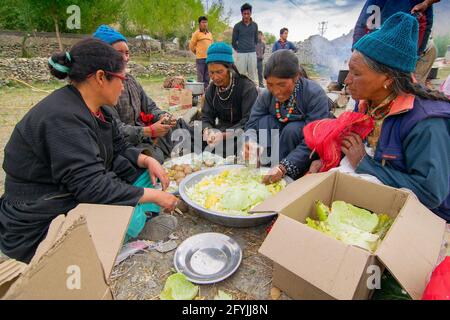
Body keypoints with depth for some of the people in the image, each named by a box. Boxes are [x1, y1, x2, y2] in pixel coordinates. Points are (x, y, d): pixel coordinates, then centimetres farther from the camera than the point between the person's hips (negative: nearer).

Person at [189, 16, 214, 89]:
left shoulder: (210, 34, 15)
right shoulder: (196, 33, -1)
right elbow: (191, 46, 3)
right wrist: (198, 53, 11)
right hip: (200, 59, -5)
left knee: (207, 78, 8)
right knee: (200, 78, -4)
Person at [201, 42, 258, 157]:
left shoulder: (247, 87, -13)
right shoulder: (211, 89, 5)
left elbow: (249, 121, -20)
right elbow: (206, 117, 2)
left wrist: (224, 135, -33)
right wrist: (207, 130, -23)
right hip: (221, 130, 5)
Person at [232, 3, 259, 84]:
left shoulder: (255, 25, 6)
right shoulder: (237, 26, -1)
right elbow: (233, 41, 6)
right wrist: (238, 50, 12)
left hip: (252, 53, 2)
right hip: (241, 54, -2)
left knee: (252, 75, 5)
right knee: (241, 75, 1)